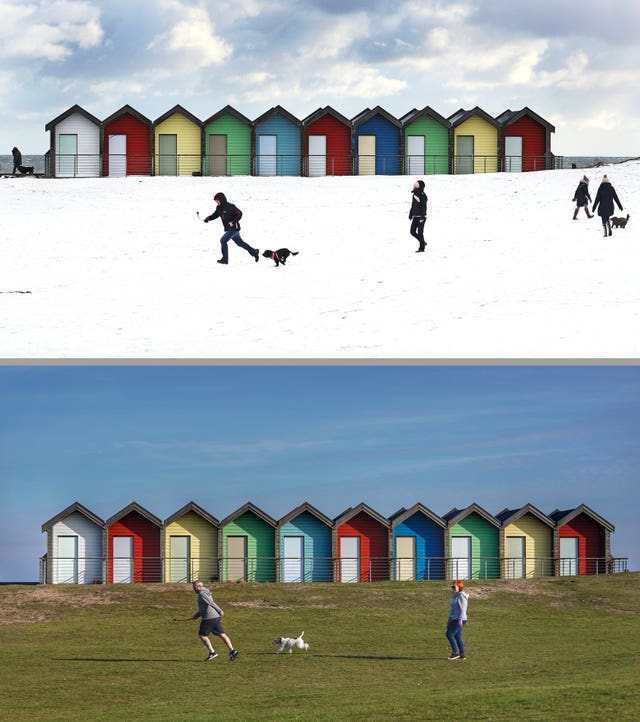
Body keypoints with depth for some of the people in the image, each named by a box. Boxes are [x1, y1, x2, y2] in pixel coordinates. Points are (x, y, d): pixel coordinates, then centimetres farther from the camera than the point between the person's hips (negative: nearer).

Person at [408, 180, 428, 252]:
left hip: (421, 217, -9)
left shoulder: (422, 195, -14)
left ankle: (422, 248, 4)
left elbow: (424, 207, -17)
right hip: (415, 216, 9)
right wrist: (410, 214, 20)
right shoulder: (414, 194, 10)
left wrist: (422, 217, -21)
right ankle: (422, 242, 25)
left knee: (420, 232, -5)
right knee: (412, 231, 9)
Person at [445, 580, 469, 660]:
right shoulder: (455, 596, 18)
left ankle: (455, 652, -11)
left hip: (459, 620, -10)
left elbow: (462, 609, -18)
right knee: (457, 637, 9)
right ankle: (462, 654, 11)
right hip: (454, 619, 10)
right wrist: (449, 619, 22)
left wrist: (460, 620, -24)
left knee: (449, 634, -15)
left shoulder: (462, 596, -12)